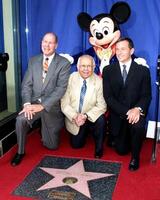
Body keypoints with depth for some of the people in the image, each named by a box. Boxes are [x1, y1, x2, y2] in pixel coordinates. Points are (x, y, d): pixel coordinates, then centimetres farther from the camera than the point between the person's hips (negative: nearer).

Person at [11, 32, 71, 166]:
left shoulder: (64, 63, -6)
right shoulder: (33, 61, 7)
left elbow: (61, 88, -15)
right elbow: (26, 84, 2)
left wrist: (42, 105, -23)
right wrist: (27, 103, -17)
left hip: (51, 106, -1)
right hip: (34, 102, 2)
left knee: (52, 145, 6)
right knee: (21, 120, -31)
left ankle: (46, 131, 41)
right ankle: (20, 152, -6)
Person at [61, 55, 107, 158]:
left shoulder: (99, 81, -14)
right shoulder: (70, 78, -11)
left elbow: (102, 105, -16)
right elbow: (65, 103, -11)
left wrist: (86, 116, -30)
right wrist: (74, 116, -26)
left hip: (91, 118, -1)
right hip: (74, 118, 2)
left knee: (101, 119, -32)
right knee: (76, 144, 3)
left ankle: (99, 149, -7)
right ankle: (84, 131, 38)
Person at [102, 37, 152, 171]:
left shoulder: (143, 70, -1)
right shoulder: (108, 70, 0)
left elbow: (146, 95, -5)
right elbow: (108, 97, -7)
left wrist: (137, 109, -27)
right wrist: (127, 112, -20)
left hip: (136, 112, -1)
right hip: (118, 114, 1)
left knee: (138, 126, -35)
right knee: (121, 150, 3)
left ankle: (135, 157, -8)